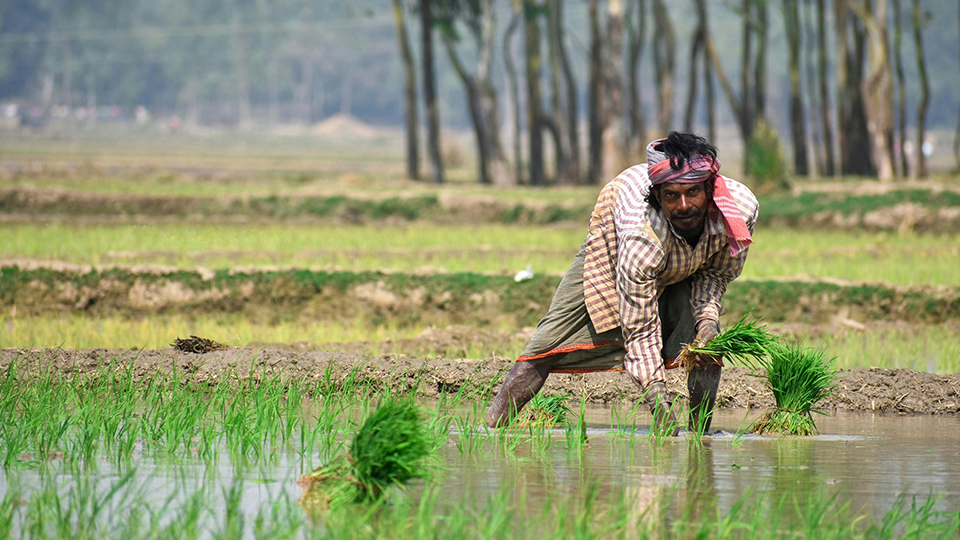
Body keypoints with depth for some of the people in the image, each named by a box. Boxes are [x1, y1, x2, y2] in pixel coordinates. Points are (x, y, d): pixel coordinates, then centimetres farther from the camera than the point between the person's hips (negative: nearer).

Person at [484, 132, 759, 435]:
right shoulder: (641, 239, -48)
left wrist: (708, 317, -30)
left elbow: (717, 272, -12)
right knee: (550, 344, -8)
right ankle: (489, 427, 0)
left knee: (708, 343, -21)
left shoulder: (742, 208, -37)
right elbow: (640, 332, -39)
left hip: (687, 266, 3)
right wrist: (658, 401, -46)